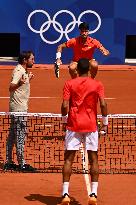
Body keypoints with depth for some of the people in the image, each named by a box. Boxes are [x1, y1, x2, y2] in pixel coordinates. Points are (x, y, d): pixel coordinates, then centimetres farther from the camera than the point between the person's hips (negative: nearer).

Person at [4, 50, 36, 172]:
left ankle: (8, 162, 16)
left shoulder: (23, 71, 14)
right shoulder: (19, 71, -16)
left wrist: (28, 79, 36)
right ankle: (22, 164, -3)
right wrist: (19, 83, -48)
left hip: (19, 107, 10)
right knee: (20, 135, -6)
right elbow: (11, 88, -29)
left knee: (12, 135, 11)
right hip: (19, 108, -10)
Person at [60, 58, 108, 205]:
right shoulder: (97, 85, 0)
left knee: (68, 159, 5)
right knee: (93, 160, 7)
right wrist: (105, 124, 1)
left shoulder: (69, 84, 0)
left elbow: (65, 105, -7)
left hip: (73, 125, 0)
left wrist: (64, 120, 8)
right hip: (91, 126, 0)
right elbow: (103, 104, -8)